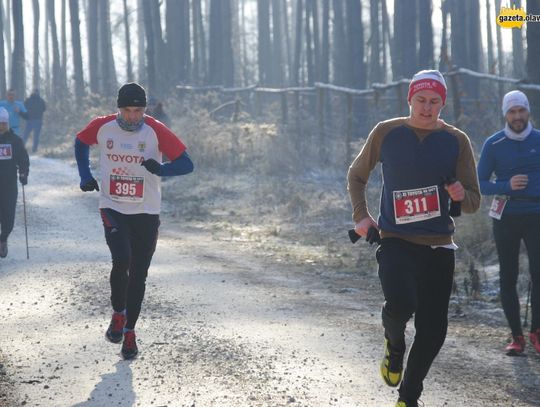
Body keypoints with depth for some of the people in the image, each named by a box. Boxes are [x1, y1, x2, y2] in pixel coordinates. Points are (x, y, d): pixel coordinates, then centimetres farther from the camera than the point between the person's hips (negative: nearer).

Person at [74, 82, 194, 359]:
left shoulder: (155, 131, -11)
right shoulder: (102, 127, -5)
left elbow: (186, 164, -11)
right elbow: (80, 142, 18)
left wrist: (161, 169, -31)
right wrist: (85, 175, 5)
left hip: (146, 212, 0)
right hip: (112, 209, 0)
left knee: (138, 274, 4)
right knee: (121, 260, -21)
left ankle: (129, 331, 20)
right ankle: (118, 313, 5)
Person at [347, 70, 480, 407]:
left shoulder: (457, 141, 2)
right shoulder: (386, 133, 0)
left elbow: (474, 202, 4)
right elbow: (356, 176, 15)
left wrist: (461, 195, -20)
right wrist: (361, 215, 1)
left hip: (438, 246, 2)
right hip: (396, 240, -2)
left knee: (433, 330, 0)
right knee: (400, 304, -28)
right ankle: (394, 345, 9)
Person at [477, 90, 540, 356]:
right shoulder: (493, 144, 1)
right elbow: (480, 184, 0)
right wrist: (507, 186, -17)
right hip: (506, 217, 0)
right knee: (508, 277, 3)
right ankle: (516, 336, 10)